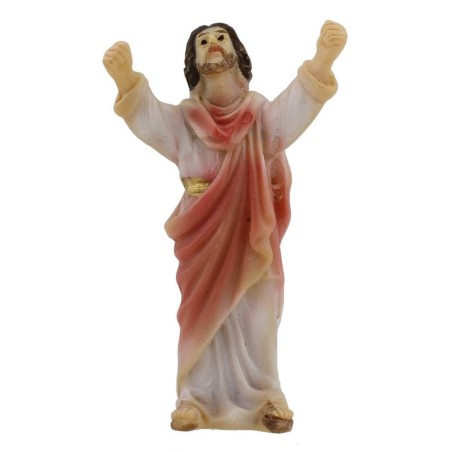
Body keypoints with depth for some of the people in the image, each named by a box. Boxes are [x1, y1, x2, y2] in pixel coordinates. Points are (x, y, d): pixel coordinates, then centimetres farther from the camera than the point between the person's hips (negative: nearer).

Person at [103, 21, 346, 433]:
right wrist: (124, 76, -32)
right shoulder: (184, 119, 3)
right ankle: (195, 398, 14)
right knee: (203, 315, 4)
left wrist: (324, 58, -33)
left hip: (250, 235, 0)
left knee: (255, 316, 3)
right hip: (203, 236, 1)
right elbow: (146, 114, -12)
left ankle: (266, 397, 16)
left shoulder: (262, 114, 1)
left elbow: (300, 102, -15)